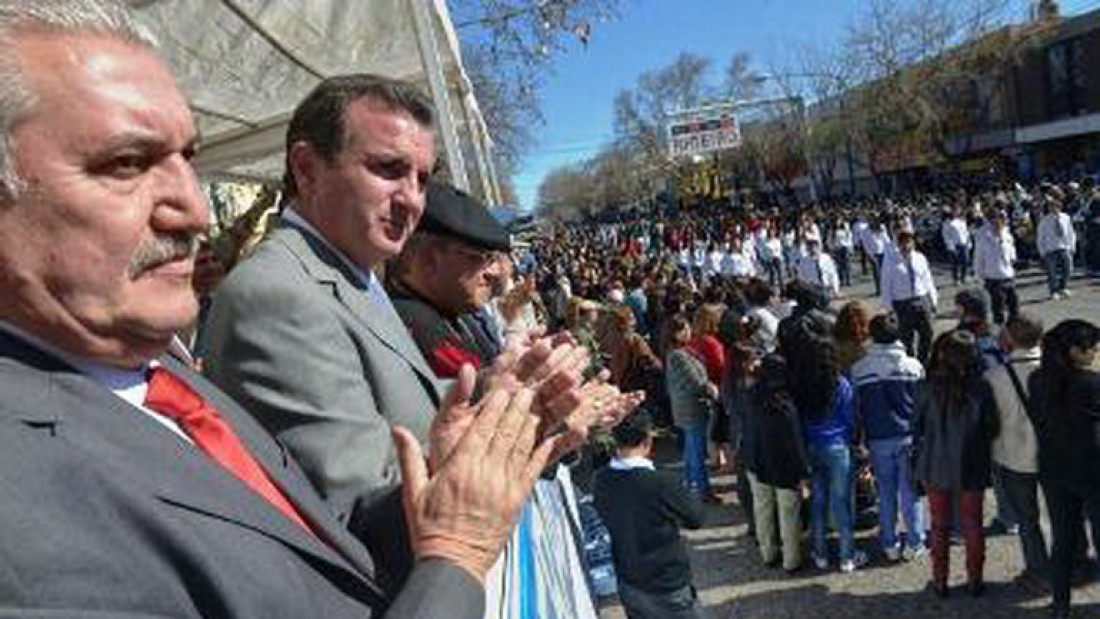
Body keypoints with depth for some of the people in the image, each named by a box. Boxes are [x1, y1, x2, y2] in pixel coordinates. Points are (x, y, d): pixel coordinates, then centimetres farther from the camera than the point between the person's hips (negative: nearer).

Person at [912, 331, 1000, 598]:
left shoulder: (927, 388, -17)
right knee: (972, 526, 18)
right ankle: (975, 581, 30)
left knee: (939, 526, 17)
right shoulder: (980, 388, -17)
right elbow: (991, 429, -6)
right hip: (971, 468, 0)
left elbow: (916, 427, -7)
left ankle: (940, 581, 27)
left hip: (935, 468, 0)